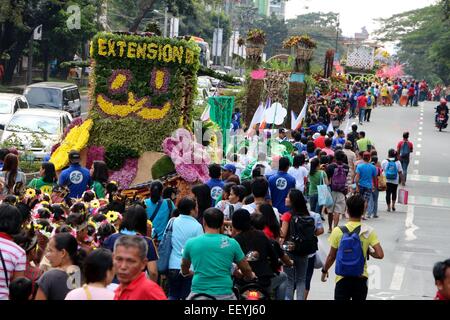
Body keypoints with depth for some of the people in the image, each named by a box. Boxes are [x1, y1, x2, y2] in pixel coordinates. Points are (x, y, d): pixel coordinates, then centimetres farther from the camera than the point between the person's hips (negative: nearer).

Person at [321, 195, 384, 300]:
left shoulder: (338, 231, -8)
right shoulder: (368, 232, -9)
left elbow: (331, 256, -2)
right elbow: (380, 255, -15)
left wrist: (324, 271, 14)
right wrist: (369, 251, 6)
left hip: (342, 279, -1)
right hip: (361, 279, 1)